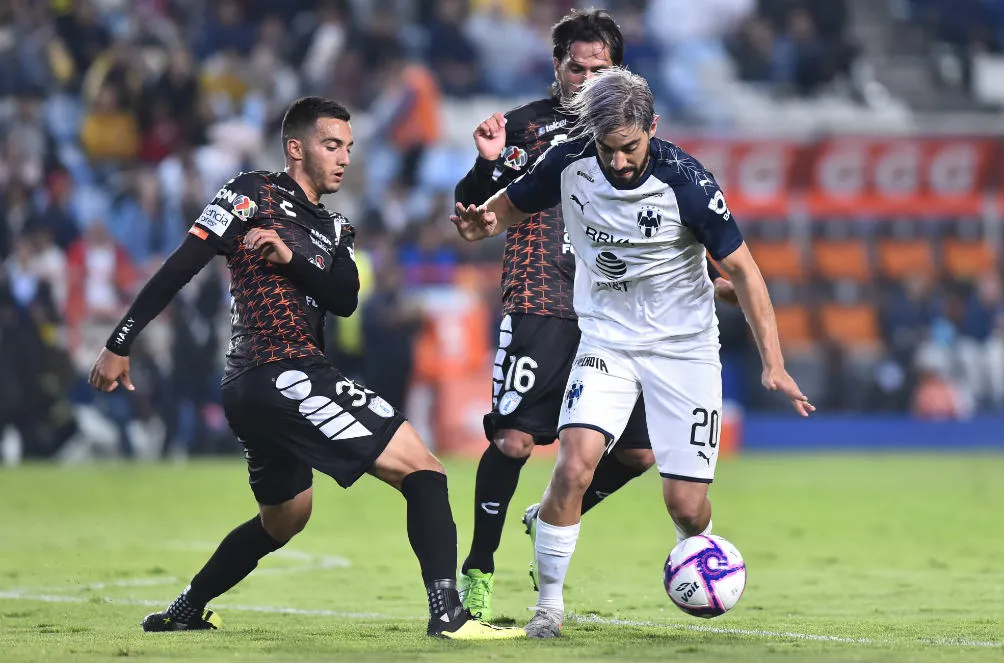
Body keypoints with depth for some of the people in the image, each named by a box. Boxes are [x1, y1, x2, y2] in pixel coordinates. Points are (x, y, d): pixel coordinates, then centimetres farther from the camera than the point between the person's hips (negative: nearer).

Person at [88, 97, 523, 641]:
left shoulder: (332, 228, 21)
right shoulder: (254, 194, -2)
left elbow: (345, 300, 3)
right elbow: (179, 269, -5)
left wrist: (291, 259, -14)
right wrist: (119, 345, -8)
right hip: (287, 374, -10)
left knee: (283, 519, 30)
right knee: (422, 470, -15)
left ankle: (185, 612, 40)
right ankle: (447, 613, -27)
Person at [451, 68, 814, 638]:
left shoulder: (683, 180, -21)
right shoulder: (569, 163, -12)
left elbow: (741, 267, -13)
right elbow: (510, 206, 6)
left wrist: (773, 363, -18)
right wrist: (481, 223, -19)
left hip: (684, 346, -2)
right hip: (607, 340, 2)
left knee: (687, 505, -5)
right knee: (573, 467, -21)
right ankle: (550, 603, -5)